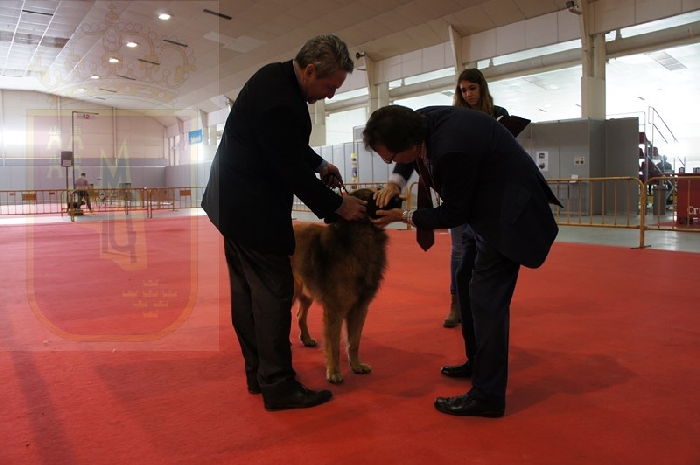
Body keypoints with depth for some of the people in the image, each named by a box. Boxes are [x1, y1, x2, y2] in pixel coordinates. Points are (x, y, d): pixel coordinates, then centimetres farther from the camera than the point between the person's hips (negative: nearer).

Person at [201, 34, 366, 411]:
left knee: (246, 292, 16)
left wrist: (319, 164, 8)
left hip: (233, 201, 11)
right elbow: (293, 171, -21)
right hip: (253, 213, -11)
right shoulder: (281, 104, -26)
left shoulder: (277, 75, 6)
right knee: (274, 295, -2)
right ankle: (278, 386, 11)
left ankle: (256, 373, 30)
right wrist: (338, 205, -10)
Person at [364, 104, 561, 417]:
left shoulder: (451, 149, -34)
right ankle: (477, 363, 31)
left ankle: (487, 395, 0)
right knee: (467, 283, 15)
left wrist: (403, 216, -12)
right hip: (483, 203, 10)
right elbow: (415, 159, 15)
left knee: (487, 297, -10)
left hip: (507, 209, -10)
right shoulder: (420, 120, -9)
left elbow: (453, 214, -19)